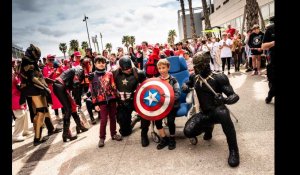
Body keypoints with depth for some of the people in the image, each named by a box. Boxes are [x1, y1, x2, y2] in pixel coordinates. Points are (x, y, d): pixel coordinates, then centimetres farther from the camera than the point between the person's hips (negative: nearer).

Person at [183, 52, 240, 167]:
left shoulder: (219, 78, -16)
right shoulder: (195, 78, 1)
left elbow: (234, 95, -18)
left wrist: (224, 100, -41)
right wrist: (185, 87, 0)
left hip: (217, 111, -5)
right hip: (204, 113, 5)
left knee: (222, 113, -43)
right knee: (188, 132, -17)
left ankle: (233, 150, -23)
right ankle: (208, 127, 19)